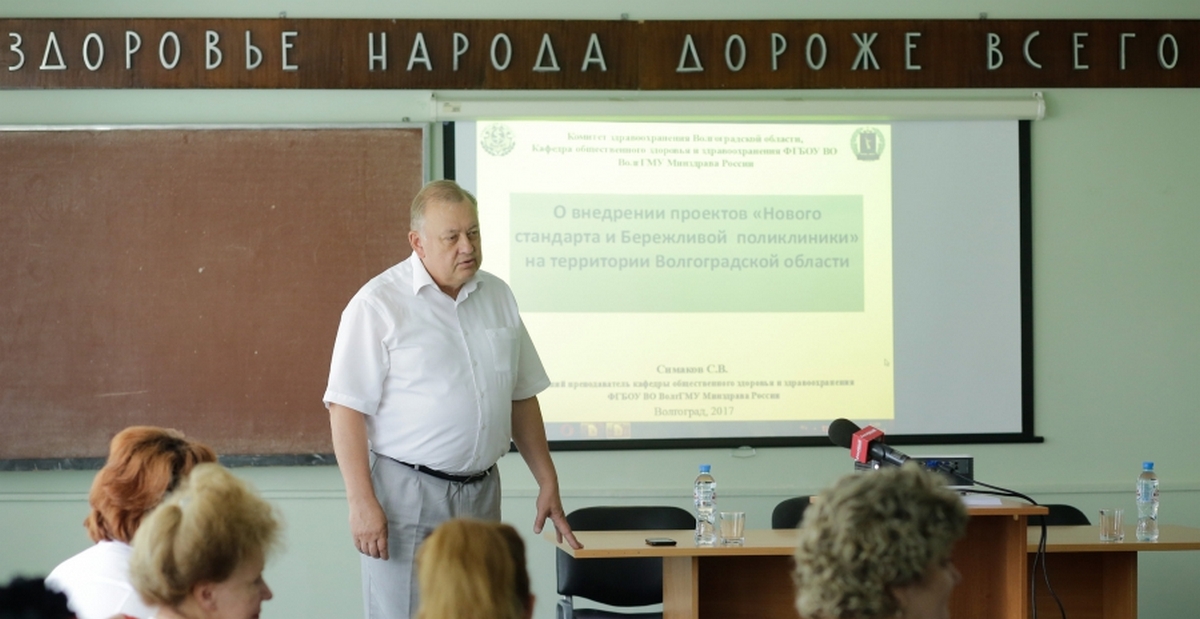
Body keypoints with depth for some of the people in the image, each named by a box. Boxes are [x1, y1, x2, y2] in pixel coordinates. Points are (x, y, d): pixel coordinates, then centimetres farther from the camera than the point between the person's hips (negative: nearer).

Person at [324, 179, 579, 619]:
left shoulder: (497, 296, 11)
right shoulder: (379, 304, -8)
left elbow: (521, 397, 18)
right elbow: (347, 409, -11)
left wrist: (547, 481, 13)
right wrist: (361, 502, -18)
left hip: (481, 494, 6)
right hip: (406, 494, -6)